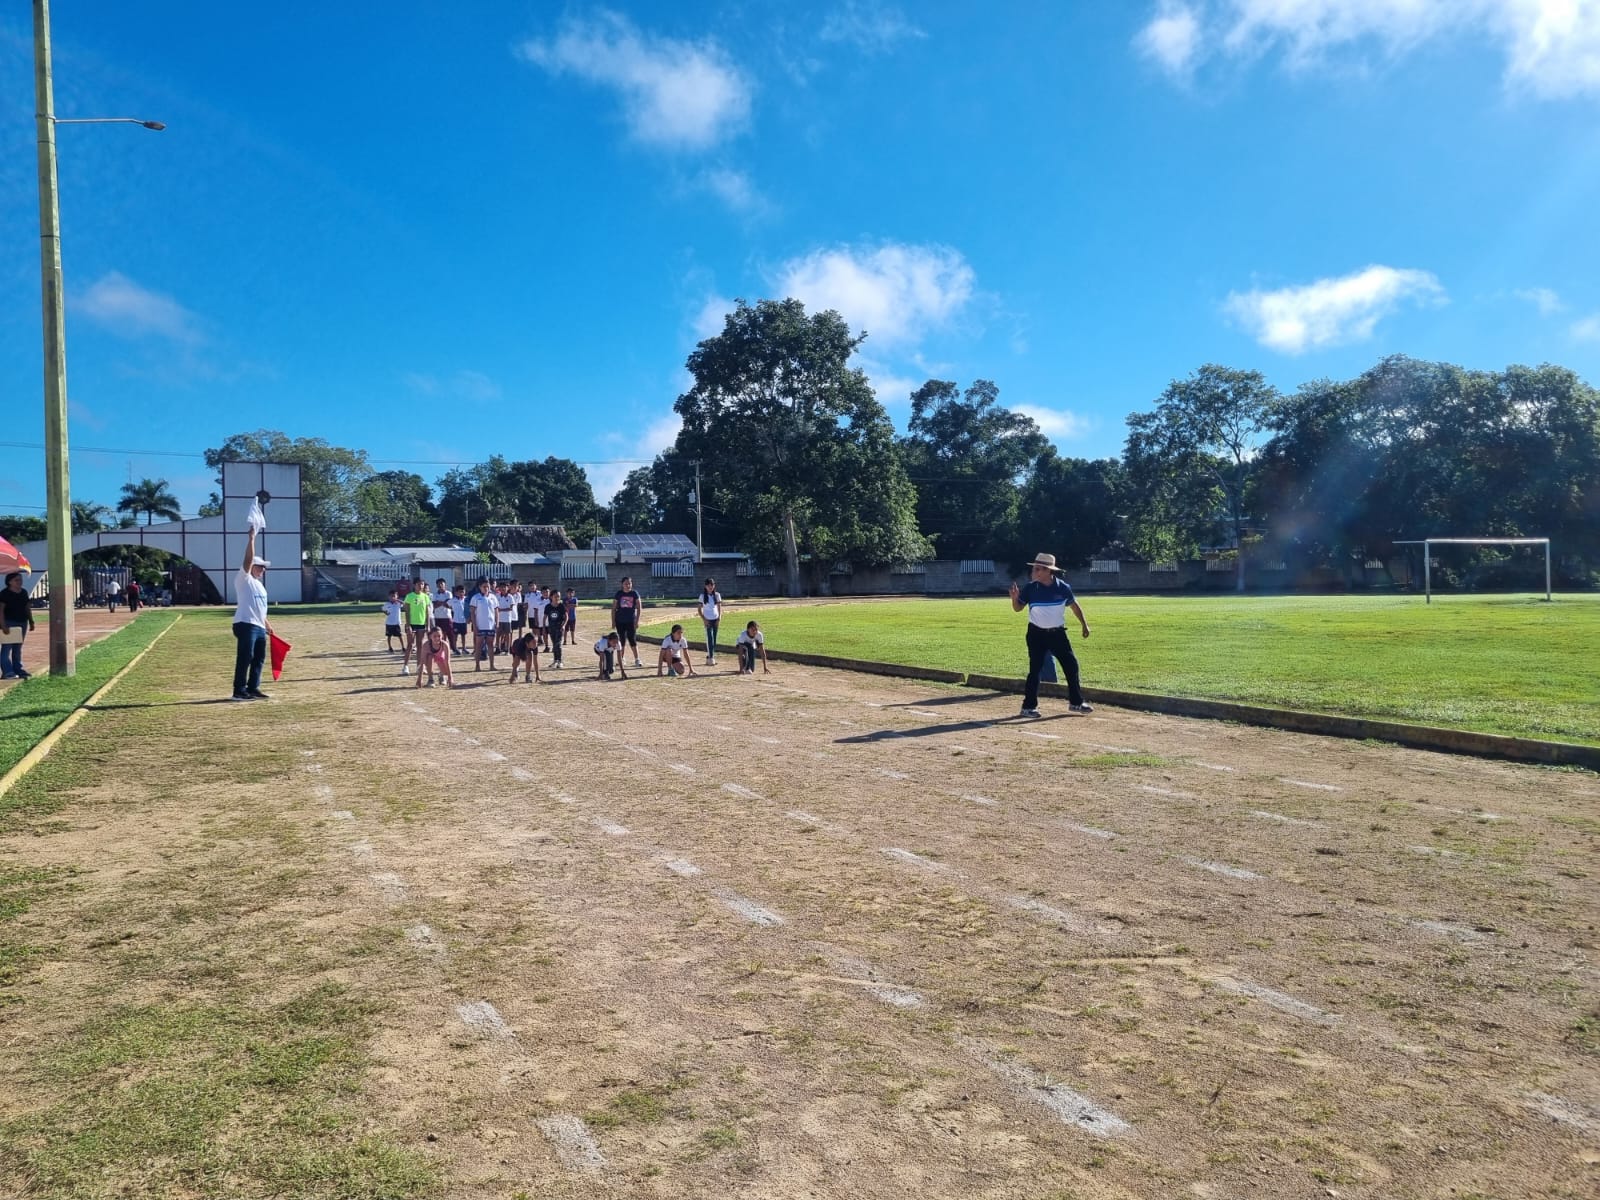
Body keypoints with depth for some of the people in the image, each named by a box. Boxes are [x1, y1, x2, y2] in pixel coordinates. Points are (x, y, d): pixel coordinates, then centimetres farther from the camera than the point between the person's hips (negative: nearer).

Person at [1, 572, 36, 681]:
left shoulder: (24, 593, 12)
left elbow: (28, 608, 17)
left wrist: (31, 622, 12)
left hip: (22, 623, 7)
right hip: (9, 623, -7)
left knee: (18, 648, 12)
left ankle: (18, 670, 17)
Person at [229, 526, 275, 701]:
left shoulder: (259, 584, 22)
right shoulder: (243, 579, -3)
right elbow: (248, 559, -17)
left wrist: (267, 623, 25)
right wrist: (251, 538, -21)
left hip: (259, 627, 9)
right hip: (245, 624, -9)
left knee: (259, 658, 11)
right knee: (245, 658, -8)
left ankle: (253, 688, 18)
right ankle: (239, 691, -5)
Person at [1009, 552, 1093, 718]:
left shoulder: (1062, 587, -7)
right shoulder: (1030, 588, -10)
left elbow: (1074, 605, 8)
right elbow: (1018, 608, -4)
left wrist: (1084, 625, 10)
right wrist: (1015, 598, -26)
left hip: (1058, 633, 2)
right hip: (1037, 634, -2)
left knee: (1071, 665, 5)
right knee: (1035, 669, -4)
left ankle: (1076, 702, 20)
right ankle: (1028, 706, 4)